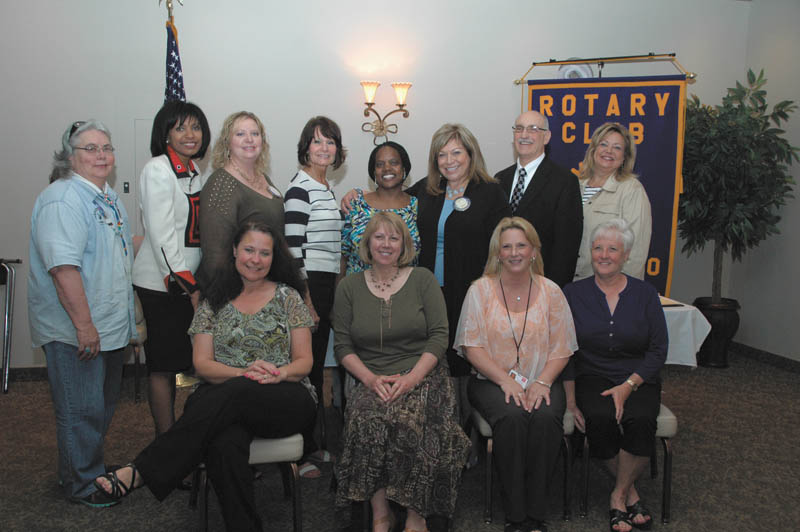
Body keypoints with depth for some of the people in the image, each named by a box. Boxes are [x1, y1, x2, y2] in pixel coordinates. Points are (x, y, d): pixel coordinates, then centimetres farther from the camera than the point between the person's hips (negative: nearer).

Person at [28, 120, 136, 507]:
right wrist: (84, 324, -27)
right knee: (81, 409, 2)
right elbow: (63, 267, -26)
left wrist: (128, 319, 23)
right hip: (74, 330, -10)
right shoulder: (62, 199, -17)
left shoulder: (109, 197, 14)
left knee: (103, 405, 19)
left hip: (110, 326, 10)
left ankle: (95, 470, 35)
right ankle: (82, 485, 17)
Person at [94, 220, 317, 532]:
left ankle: (140, 472, -34)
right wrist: (244, 372, -15)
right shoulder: (215, 301, 13)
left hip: (287, 400, 0)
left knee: (235, 392, -36)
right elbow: (202, 364, 5)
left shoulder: (287, 296, 11)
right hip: (226, 401, 1)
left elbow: (304, 361, 8)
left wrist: (280, 373, -16)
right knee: (224, 445, -37)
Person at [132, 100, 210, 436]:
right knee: (162, 366, 1)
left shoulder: (195, 172, 13)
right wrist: (189, 286, -16)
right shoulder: (157, 170, -11)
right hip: (160, 282, -7)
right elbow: (161, 235, -17)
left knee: (174, 363, 14)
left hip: (187, 282, 8)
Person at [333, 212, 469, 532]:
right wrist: (371, 379, -10)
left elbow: (439, 337, 1)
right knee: (367, 418, -30)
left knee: (408, 419, -31)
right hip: (371, 380, 1)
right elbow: (343, 346, 7)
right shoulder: (349, 287, 11)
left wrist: (412, 377, -13)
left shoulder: (423, 280, 8)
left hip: (421, 376, -1)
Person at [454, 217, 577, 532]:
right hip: (492, 381, -1)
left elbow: (562, 349, 5)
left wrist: (542, 382, -13)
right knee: (512, 417, -31)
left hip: (541, 383, 1)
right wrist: (506, 381, -16)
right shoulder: (480, 290, 1)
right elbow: (472, 347, -4)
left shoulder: (550, 291, 6)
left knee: (546, 416, -30)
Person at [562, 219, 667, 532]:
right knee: (599, 418, -31)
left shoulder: (645, 294, 5)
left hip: (638, 380, 1)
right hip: (591, 378, 0)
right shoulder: (573, 294, 4)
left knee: (640, 418, -30)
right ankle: (630, 493, -5)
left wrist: (628, 385, -13)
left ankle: (619, 495, -6)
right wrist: (571, 400, -11)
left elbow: (658, 350, 2)